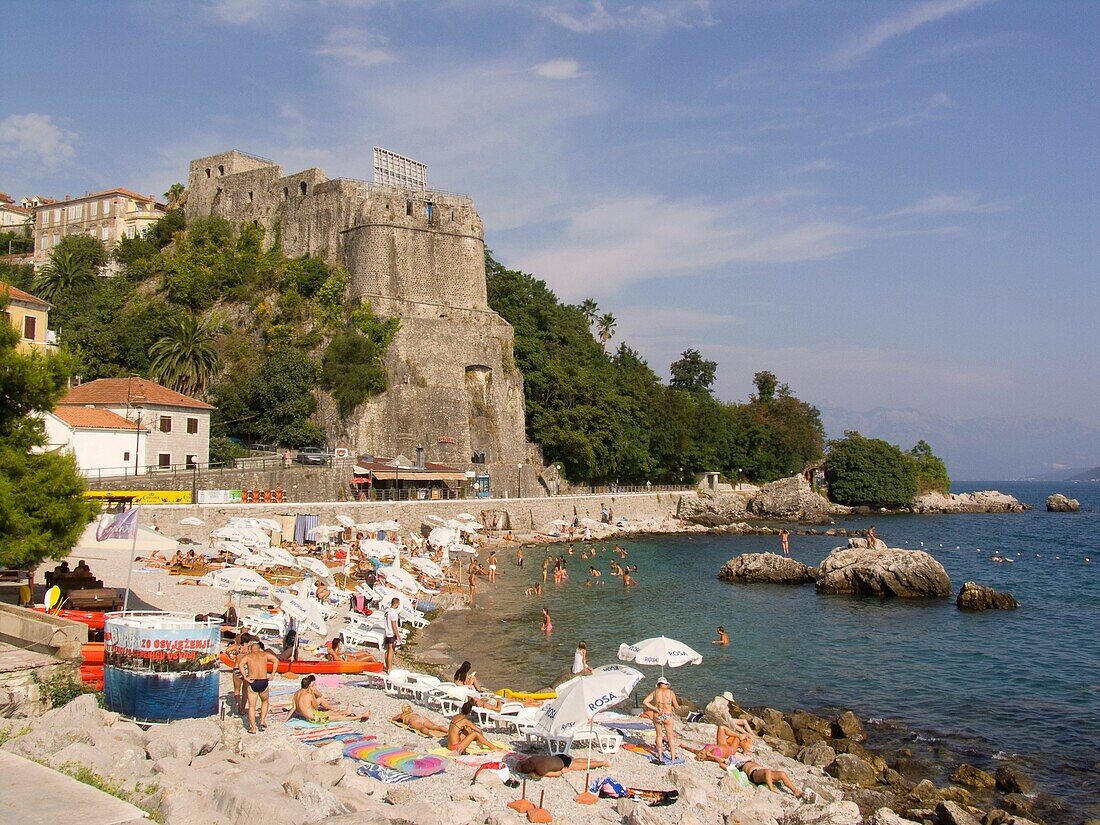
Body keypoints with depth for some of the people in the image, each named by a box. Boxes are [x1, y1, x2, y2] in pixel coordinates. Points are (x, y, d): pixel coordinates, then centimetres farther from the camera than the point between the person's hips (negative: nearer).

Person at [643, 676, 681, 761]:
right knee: (670, 737, 15)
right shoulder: (670, 692, -3)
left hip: (657, 716, 1)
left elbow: (644, 702, -8)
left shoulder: (655, 692, 1)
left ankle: (660, 756, 23)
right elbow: (676, 707, 2)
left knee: (659, 736, 19)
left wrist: (655, 709, -8)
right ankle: (673, 757, 19)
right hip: (667, 716, -1)